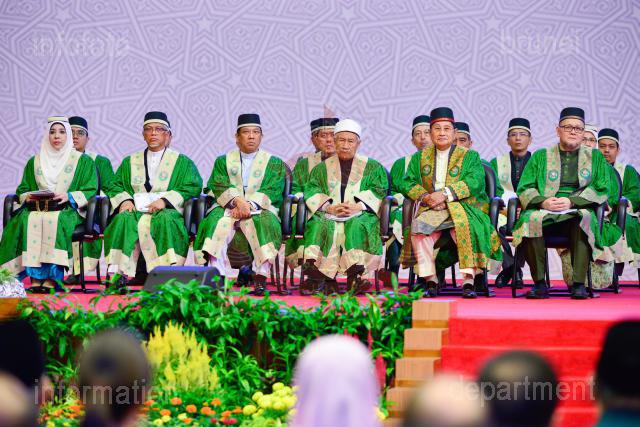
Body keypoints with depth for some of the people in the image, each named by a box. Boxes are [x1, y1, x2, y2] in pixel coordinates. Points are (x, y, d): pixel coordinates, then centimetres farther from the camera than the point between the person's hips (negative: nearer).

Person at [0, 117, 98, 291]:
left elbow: (90, 191, 4)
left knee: (55, 221, -37)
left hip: (68, 210, -3)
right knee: (25, 222, -32)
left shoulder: (82, 161, 12)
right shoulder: (34, 162, 21)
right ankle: (35, 278, -36)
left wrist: (69, 196, -13)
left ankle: (51, 279, -40)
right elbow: (22, 190, 19)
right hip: (37, 208, 3)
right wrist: (29, 197, -5)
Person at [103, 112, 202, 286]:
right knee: (123, 220, -33)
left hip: (166, 211, -2)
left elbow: (193, 187, 1)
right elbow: (115, 186, 18)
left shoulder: (182, 162, 15)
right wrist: (124, 199, -5)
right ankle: (121, 273, -39)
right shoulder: (130, 162, 25)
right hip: (135, 209, 2)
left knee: (165, 220, -38)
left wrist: (165, 200, -13)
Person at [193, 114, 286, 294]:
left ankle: (261, 277, -40)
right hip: (228, 208, 1)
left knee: (265, 223, -36)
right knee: (218, 221, -33)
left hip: (259, 210, -1)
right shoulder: (223, 161, 20)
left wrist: (250, 205, -18)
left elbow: (272, 191, 0)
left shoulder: (274, 163, 16)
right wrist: (237, 201, -19)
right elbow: (219, 185, 2)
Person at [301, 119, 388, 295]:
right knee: (320, 225, -34)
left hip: (359, 215, -1)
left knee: (358, 226, -37)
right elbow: (311, 190, 9)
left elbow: (379, 190, 4)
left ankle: (355, 276, -51)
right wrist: (329, 207, -11)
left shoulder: (372, 167, 19)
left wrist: (358, 207, -13)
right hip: (328, 215, 1)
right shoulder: (322, 168, 23)